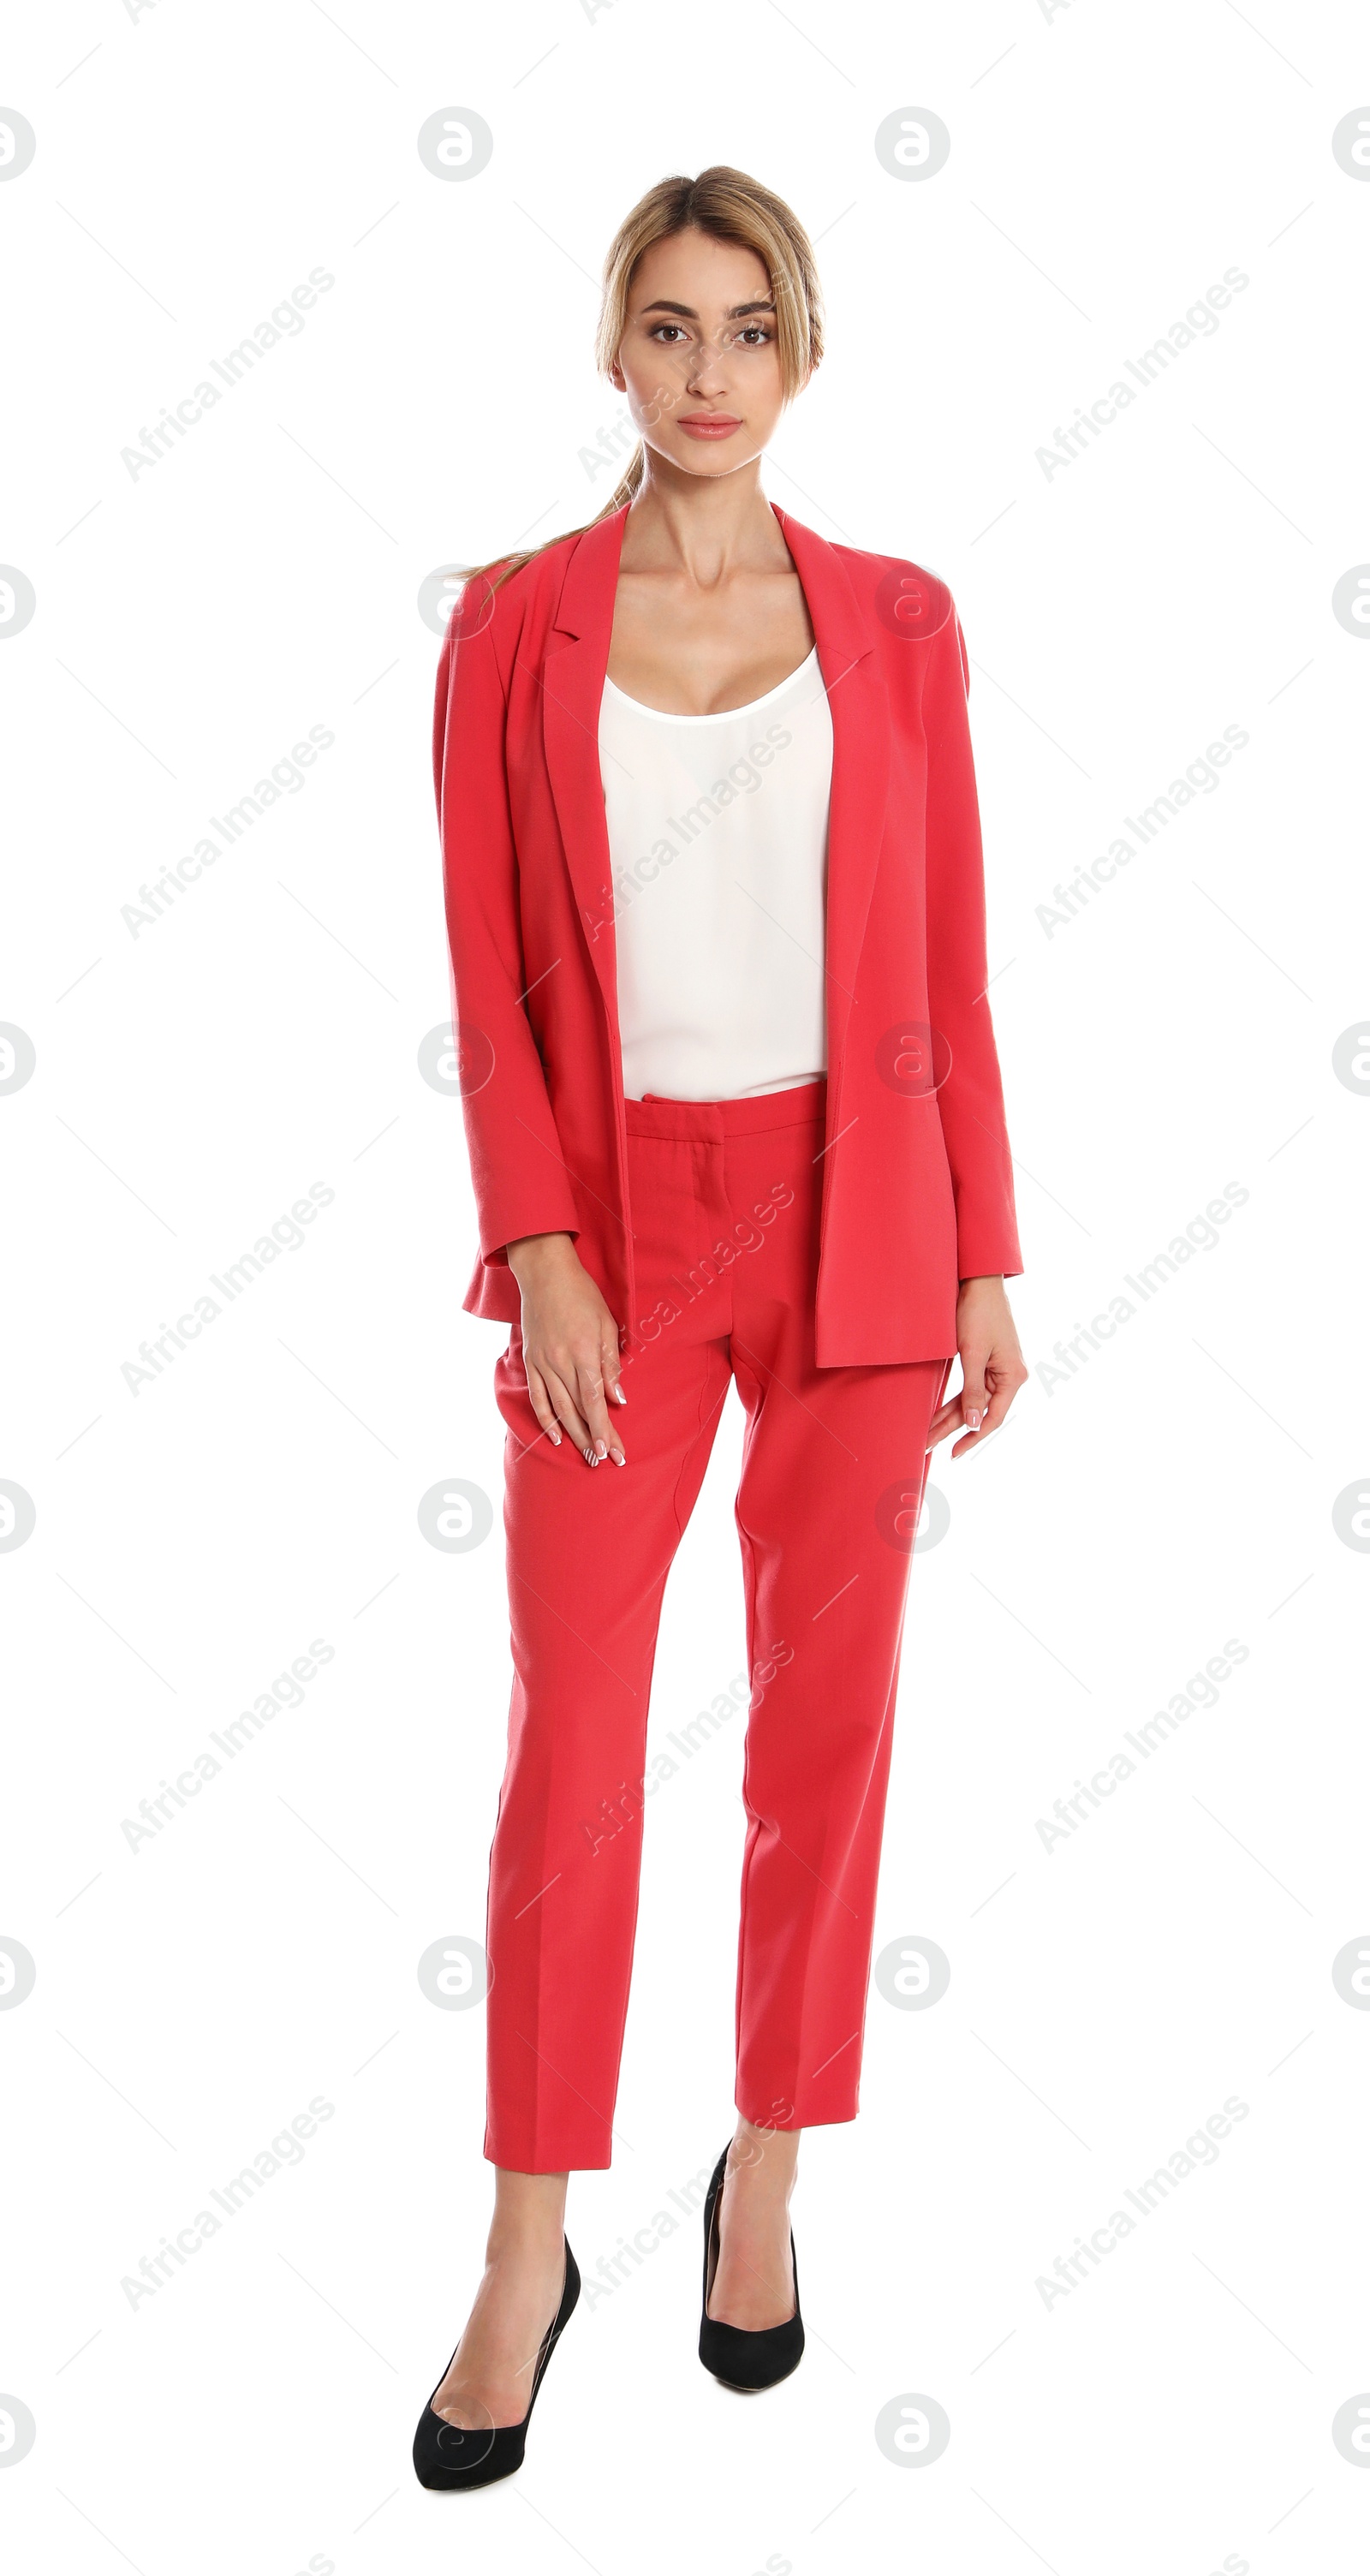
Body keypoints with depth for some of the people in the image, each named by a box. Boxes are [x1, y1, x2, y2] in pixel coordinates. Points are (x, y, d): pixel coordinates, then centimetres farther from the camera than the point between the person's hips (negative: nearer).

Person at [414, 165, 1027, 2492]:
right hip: (621, 1228, -1)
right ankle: (529, 2251, 14)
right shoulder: (515, 625, 3)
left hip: (857, 1225, 1)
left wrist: (984, 1261, 1)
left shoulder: (896, 623, 4)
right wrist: (539, 1247, -9)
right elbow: (490, 970, 0)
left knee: (825, 1721, 8)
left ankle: (768, 2173, 28)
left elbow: (950, 970, 4)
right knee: (571, 1746, 0)